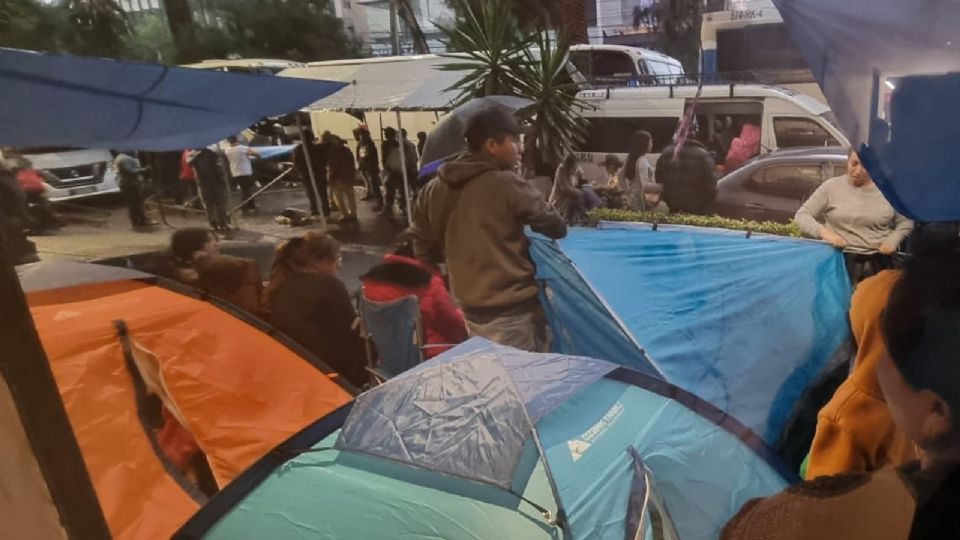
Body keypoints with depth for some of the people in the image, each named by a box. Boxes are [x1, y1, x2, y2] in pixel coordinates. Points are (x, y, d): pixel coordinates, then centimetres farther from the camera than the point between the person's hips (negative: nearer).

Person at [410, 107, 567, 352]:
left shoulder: (434, 189, 2)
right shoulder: (507, 184, -15)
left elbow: (423, 250, 12)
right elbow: (557, 228, -7)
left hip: (470, 309, 7)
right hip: (512, 310, -6)